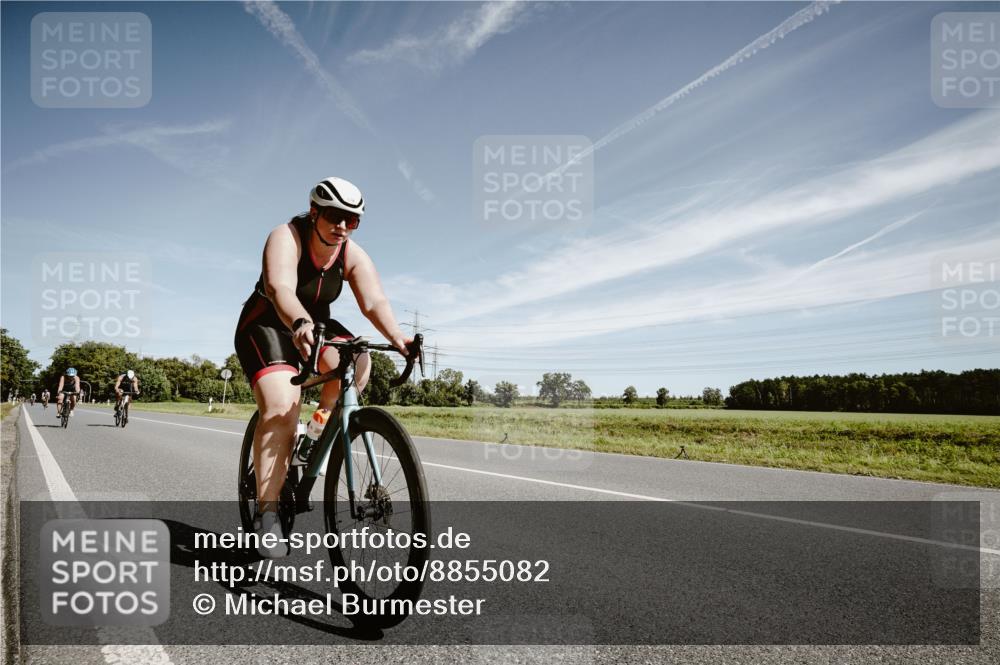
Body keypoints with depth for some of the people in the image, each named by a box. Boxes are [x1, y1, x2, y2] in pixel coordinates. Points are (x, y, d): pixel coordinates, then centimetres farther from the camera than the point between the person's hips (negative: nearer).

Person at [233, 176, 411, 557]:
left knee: (356, 363, -27)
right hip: (266, 328, -4)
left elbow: (374, 303, -23)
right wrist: (300, 325, -61)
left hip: (316, 326, 4)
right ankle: (267, 512, -18)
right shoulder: (286, 238, -22)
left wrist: (397, 338, -43)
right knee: (280, 409, -25)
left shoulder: (353, 255, -10)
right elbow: (280, 288, -41)